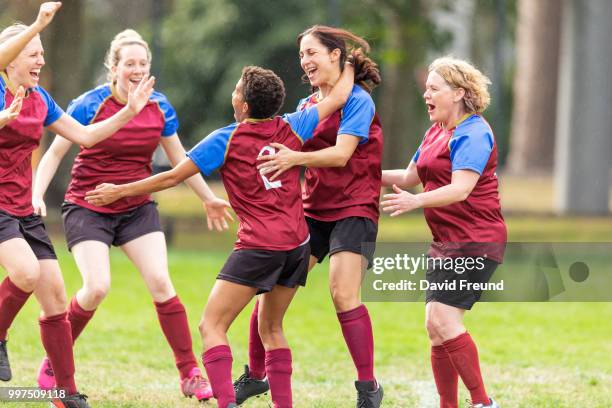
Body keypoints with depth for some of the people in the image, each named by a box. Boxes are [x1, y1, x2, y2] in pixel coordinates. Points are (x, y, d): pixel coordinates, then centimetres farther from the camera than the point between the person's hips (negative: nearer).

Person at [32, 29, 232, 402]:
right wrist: (36, 195, -18)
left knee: (161, 283, -12)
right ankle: (53, 363, 3)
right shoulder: (90, 105, -14)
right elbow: (55, 152, -6)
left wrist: (209, 198, 19)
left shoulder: (160, 108, -1)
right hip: (88, 208, -3)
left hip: (137, 208, 3)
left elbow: (179, 159, 13)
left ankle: (190, 374, -5)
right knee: (97, 288, -19)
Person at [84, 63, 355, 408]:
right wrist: (349, 66, 39)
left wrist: (120, 191, 10)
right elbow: (338, 97, 19)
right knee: (271, 328, 20)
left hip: (259, 246, -6)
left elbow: (172, 178, 0)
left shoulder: (225, 140, -5)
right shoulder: (292, 128, 5)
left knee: (212, 326, -5)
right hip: (297, 243, 6)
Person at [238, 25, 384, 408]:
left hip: (353, 208, -7)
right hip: (314, 208, 7)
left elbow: (341, 154, -22)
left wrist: (295, 158, -36)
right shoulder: (307, 105, 12)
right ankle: (255, 376, 15)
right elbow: (292, 148, 13)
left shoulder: (358, 100, -10)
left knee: (343, 293, -20)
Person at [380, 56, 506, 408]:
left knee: (443, 319, -19)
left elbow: (460, 189, -27)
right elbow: (410, 176, 27)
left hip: (475, 241, -10)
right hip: (446, 242, 10)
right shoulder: (437, 132, 16)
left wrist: (416, 201, -40)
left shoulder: (473, 134, -14)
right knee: (436, 327, 6)